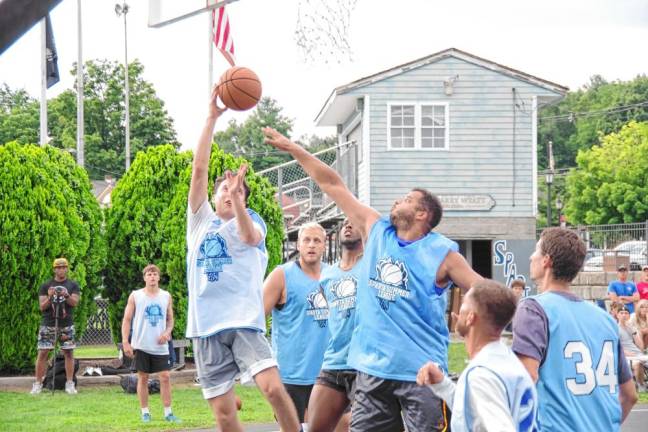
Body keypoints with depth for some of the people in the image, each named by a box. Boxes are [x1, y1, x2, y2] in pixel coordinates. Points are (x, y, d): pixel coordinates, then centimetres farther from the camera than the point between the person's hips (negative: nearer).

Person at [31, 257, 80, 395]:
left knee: (69, 353, -2)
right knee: (42, 353, -5)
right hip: (48, 324, 0)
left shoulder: (73, 285, 9)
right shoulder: (45, 286, 7)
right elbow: (42, 306, 2)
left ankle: (70, 384, 4)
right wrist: (49, 297, -17)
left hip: (67, 325, 0)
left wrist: (66, 296, -23)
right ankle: (38, 383, -1)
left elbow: (75, 302, -4)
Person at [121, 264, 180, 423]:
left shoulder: (166, 296, 6)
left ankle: (168, 412, 4)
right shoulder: (135, 296, -1)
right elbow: (127, 320, 0)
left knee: (165, 377, -3)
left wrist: (167, 332, -7)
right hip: (141, 345, -2)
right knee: (143, 378, 4)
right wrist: (125, 342, -8)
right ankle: (145, 412, 13)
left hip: (160, 345, 2)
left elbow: (170, 319, 14)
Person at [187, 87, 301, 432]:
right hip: (206, 327, 2)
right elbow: (199, 168, 4)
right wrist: (212, 117, -1)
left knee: (273, 388, -22)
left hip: (243, 321, -2)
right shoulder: (200, 221, 14)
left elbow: (250, 236, -16)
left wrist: (238, 198, -32)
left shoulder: (252, 222, 9)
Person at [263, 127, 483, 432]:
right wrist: (293, 149, 12)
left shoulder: (442, 253, -4)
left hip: (421, 372, -4)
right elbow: (333, 185, 10)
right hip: (372, 368, 5)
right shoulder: (376, 230, 7)